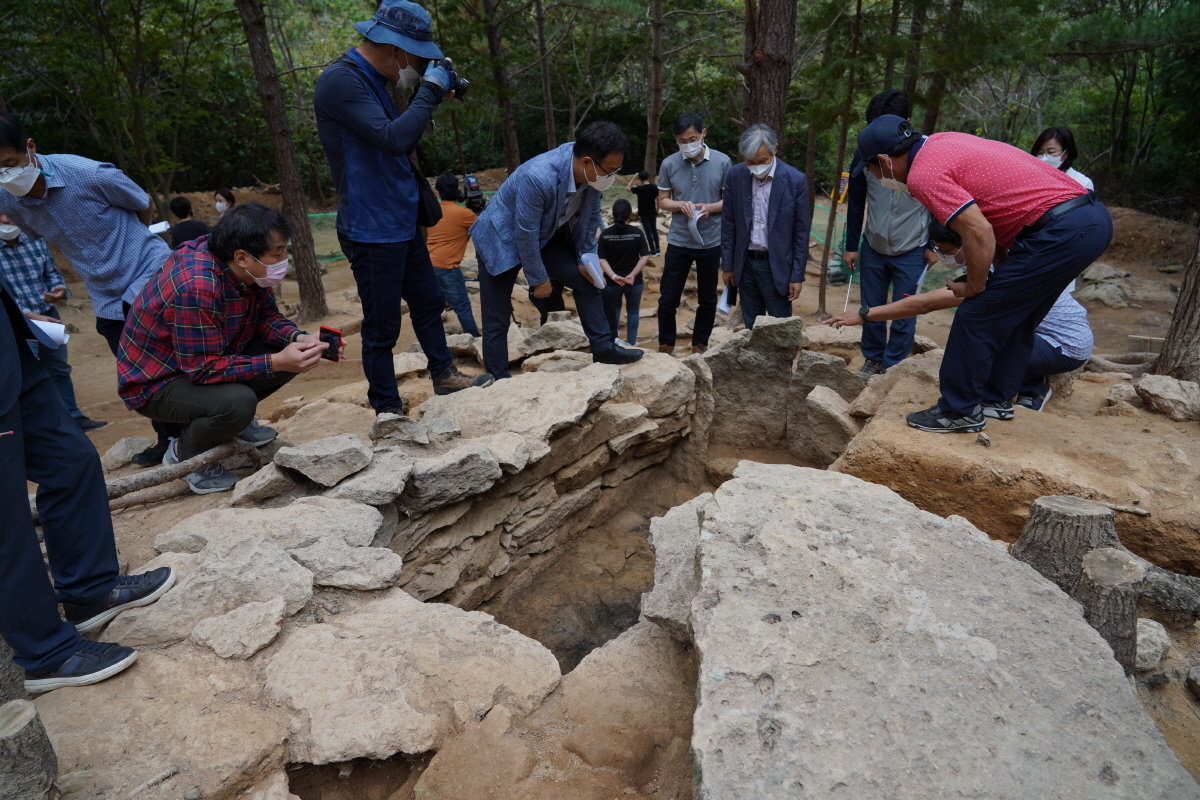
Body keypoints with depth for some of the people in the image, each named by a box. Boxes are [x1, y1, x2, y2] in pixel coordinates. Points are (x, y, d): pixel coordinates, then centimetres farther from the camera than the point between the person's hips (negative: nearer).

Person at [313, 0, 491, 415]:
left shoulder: (373, 80, 12)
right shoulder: (340, 80, -17)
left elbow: (400, 138, 16)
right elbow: (393, 139, -27)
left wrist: (428, 99, 4)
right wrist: (429, 90, -17)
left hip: (401, 223, 10)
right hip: (372, 231, -10)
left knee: (428, 302, 18)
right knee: (382, 327, 0)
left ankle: (444, 376, 34)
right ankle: (387, 409, 14)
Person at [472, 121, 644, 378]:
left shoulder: (591, 171, -18)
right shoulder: (538, 177, -38)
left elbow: (590, 216, 0)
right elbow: (525, 235, -28)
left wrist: (586, 257, 0)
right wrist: (539, 279, -17)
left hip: (546, 237, 7)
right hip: (502, 239, -6)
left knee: (586, 281, 1)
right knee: (497, 320, -4)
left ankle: (604, 347, 10)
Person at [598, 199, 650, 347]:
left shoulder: (605, 234, -6)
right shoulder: (637, 232, -7)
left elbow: (601, 259, -11)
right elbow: (645, 256, -11)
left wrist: (613, 276, -17)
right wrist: (633, 274, -14)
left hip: (612, 281, 1)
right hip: (634, 281, -1)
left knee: (613, 311, 20)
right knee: (633, 311, 15)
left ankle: (613, 341, 25)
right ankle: (631, 343, 20)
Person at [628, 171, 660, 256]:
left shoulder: (640, 188, -16)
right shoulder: (655, 187, -3)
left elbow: (628, 189, -2)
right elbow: (658, 199, 5)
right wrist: (657, 209, 17)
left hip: (644, 214, -5)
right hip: (653, 212, 5)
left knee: (648, 232, 0)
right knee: (654, 230, 14)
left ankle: (653, 251, 3)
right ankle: (657, 249, 17)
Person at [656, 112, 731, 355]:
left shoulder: (722, 162, -5)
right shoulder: (669, 164, -3)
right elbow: (662, 200, 5)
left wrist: (710, 207, -18)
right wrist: (681, 204, -16)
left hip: (711, 242, 0)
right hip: (678, 241, 0)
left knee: (707, 299, 11)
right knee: (668, 298, 4)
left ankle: (700, 345, 27)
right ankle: (665, 345, 24)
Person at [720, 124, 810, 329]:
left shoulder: (796, 180, -11)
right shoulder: (735, 175, -3)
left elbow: (801, 232, -6)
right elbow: (728, 224, 4)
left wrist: (797, 275, -6)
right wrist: (727, 264, 5)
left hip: (777, 265, -3)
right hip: (745, 263, 3)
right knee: (751, 328, 13)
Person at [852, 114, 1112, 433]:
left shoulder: (923, 174, -13)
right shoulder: (943, 141, 16)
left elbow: (979, 233, -22)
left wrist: (974, 287, -5)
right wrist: (1002, 267, 18)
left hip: (1060, 232, -10)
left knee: (977, 316, -2)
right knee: (1015, 317, 21)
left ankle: (960, 411, 9)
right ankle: (995, 397, 33)